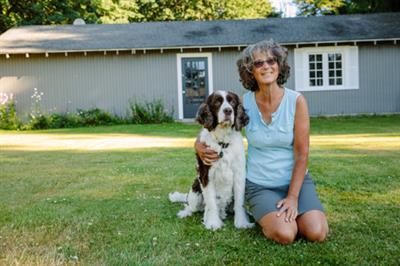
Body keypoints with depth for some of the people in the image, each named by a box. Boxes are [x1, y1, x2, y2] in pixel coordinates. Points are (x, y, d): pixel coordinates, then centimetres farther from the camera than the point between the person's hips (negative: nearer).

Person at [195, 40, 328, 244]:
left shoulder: (296, 101, -10)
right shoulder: (243, 103, -7)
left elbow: (301, 154, -10)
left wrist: (293, 197, -15)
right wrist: (199, 145, -13)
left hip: (296, 179, 1)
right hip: (259, 185, 0)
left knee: (316, 233, -20)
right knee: (285, 234, -24)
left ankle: (289, 210, 12)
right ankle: (264, 215, 10)